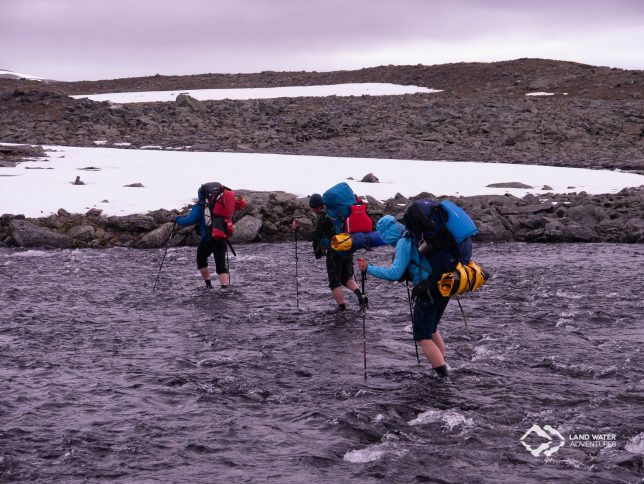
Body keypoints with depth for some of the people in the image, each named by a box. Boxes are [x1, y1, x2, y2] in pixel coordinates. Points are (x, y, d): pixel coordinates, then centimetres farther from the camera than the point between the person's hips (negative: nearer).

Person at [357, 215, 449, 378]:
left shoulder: (404, 242, -11)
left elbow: (395, 274, -16)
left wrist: (368, 268, -9)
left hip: (428, 291, -8)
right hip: (445, 287, 8)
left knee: (423, 336, 1)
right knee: (431, 329, 24)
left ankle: (442, 372, -6)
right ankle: (442, 363, 25)